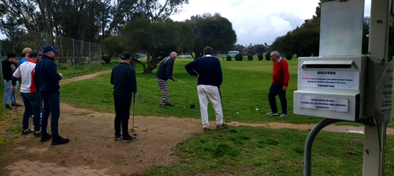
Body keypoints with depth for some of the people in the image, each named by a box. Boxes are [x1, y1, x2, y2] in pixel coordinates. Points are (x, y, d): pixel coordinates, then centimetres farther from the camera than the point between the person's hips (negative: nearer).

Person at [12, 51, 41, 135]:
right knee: (36, 111, 1)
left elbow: (14, 76, 16)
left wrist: (14, 85, 31)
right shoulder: (35, 66, -16)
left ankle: (25, 129, 27)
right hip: (33, 92, -7)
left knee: (27, 110, 20)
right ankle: (37, 130, 5)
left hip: (23, 91, 7)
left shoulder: (21, 66, 5)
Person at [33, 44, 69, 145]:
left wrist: (40, 88, 23)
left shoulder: (38, 64, 12)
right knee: (55, 114, -6)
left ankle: (44, 135, 25)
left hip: (44, 92, 10)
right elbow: (54, 77, -26)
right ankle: (55, 138, -5)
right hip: (52, 92, -10)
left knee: (45, 113, 17)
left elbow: (35, 78, 15)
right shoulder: (50, 63, -17)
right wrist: (60, 76, -6)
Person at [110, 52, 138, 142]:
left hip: (116, 94, 6)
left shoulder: (115, 68, 1)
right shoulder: (130, 70, -16)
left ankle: (117, 135, 23)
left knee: (118, 115, 14)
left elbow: (112, 81, 10)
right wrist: (134, 91, 3)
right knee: (125, 116, 2)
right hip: (126, 95, -5)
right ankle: (125, 136, 10)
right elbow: (133, 84, -16)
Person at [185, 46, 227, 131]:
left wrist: (195, 74, 6)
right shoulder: (215, 60, 0)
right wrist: (219, 84, 5)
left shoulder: (199, 60, 7)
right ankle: (219, 123, 20)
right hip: (212, 86, -2)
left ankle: (205, 126, 9)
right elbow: (219, 73, -8)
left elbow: (187, 66, -1)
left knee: (203, 106, 6)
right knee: (217, 105, 12)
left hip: (200, 86, 2)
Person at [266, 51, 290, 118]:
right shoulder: (274, 62, 7)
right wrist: (273, 80, 15)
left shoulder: (283, 62, -19)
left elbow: (286, 74, -22)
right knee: (270, 95, 7)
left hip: (281, 84, -8)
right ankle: (274, 111, 19)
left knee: (282, 98, -1)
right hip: (275, 83, 8)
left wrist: (285, 85, -24)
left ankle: (284, 113, 13)